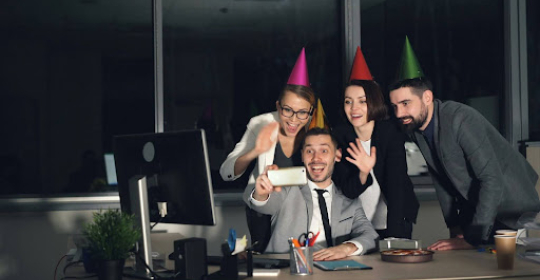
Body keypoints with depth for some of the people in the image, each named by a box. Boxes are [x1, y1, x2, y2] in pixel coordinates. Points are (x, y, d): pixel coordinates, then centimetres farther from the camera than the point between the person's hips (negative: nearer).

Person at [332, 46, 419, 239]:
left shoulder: (391, 132, -15)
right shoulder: (339, 136, -8)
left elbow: (397, 185, -23)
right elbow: (346, 190, -10)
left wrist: (394, 237, -32)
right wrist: (363, 174, -32)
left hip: (396, 221, -2)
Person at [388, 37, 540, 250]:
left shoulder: (461, 119, -30)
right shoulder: (414, 128, -4)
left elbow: (492, 181, -35)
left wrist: (472, 238, -36)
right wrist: (454, 226, 2)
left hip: (510, 207, -7)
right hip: (473, 207, 7)